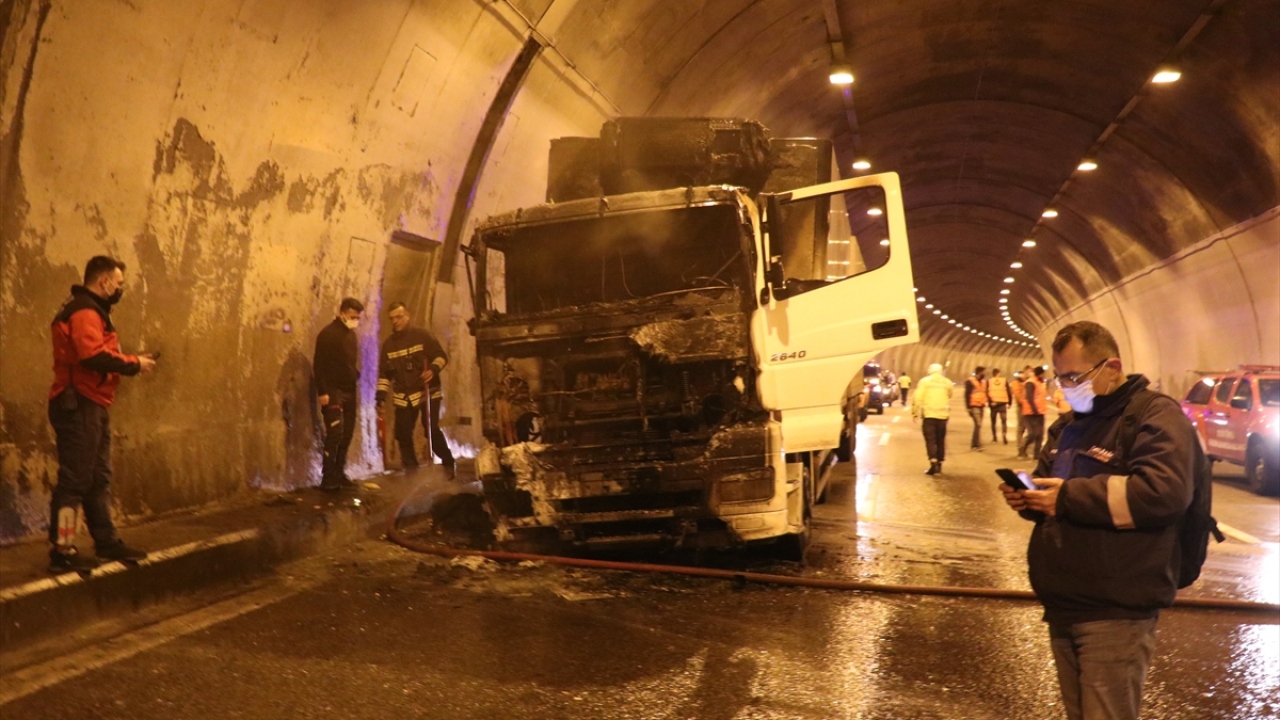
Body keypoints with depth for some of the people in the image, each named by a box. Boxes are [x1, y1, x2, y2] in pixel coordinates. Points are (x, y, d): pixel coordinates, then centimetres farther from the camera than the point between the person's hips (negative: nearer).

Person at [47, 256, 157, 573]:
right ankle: (62, 551, -2)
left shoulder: (91, 310, 21)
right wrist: (134, 364, -17)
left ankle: (106, 541, 22)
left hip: (91, 406, 11)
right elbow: (94, 356, -27)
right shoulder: (84, 311, -13)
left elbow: (95, 355, 13)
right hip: (79, 406, -11)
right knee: (74, 479, -7)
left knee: (98, 478, 15)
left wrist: (130, 362, 2)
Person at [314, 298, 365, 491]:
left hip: (349, 391, 8)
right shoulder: (328, 333, -9)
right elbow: (319, 364, -13)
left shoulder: (351, 334, 15)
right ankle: (328, 478, -7)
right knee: (335, 433, -12)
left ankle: (339, 474, 15)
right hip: (333, 391, -8)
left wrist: (355, 376, 7)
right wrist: (322, 392, -18)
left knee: (347, 434, 7)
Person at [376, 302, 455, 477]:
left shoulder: (422, 336, -3)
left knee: (432, 431, -11)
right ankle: (411, 470, 16)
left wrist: (433, 369, -24)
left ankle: (448, 464, 8)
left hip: (428, 392, -4)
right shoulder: (388, 344, 9)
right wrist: (381, 394, 0)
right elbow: (384, 372, 12)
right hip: (403, 397, 4)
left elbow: (441, 356, -4)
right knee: (403, 434, 3)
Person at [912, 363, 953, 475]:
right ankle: (939, 463, 18)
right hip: (942, 415, 3)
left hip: (929, 414, -3)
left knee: (930, 440, -4)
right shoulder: (947, 383, 8)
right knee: (940, 440, 13)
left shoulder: (925, 381, -1)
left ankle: (933, 462, -20)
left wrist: (915, 412, -1)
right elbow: (949, 397, 14)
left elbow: (917, 398, -7)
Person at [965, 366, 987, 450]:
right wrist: (968, 407, -14)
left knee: (978, 425, 8)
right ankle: (978, 444, -19)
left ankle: (974, 444, 14)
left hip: (981, 406, 8)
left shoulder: (983, 382, 17)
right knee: (978, 424, -17)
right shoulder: (970, 381, -7)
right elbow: (967, 395, -10)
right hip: (974, 406, -8)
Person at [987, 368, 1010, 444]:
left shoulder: (989, 381, 2)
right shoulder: (1004, 381, 2)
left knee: (993, 421, 15)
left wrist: (991, 401, -10)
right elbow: (1008, 392, 1)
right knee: (1004, 421, 1)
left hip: (993, 404, 1)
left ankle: (994, 437, 18)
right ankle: (1004, 435, -18)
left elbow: (987, 393, -9)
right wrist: (1009, 403, 8)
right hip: (1003, 403, -1)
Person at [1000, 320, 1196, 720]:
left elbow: (1164, 493, -24)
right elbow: (1046, 479, 27)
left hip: (1115, 612, -8)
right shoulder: (1069, 424, 18)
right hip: (1063, 604, 8)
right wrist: (1027, 495, 2)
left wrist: (1069, 496, -22)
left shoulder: (1156, 415, -9)